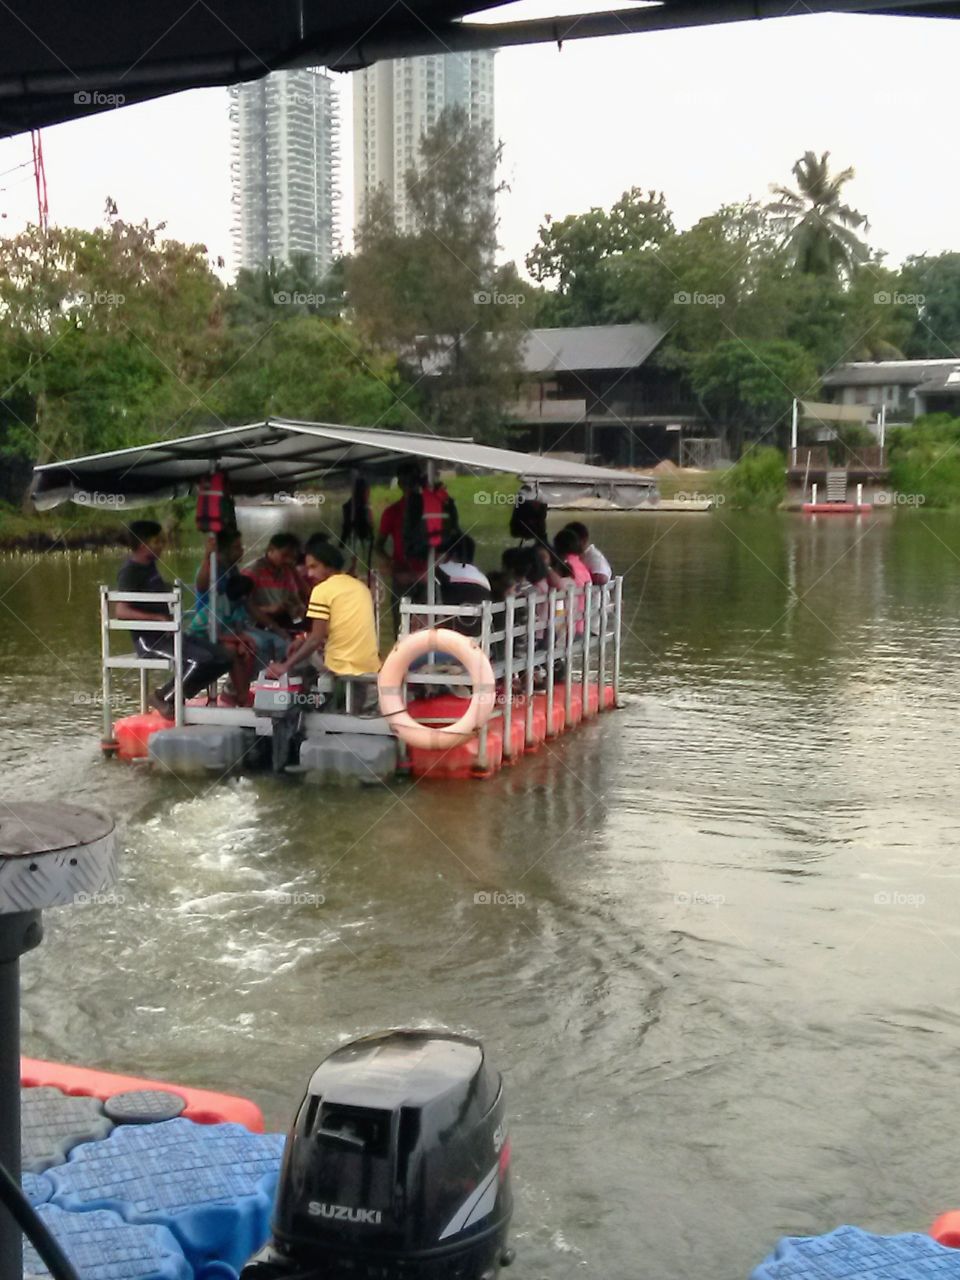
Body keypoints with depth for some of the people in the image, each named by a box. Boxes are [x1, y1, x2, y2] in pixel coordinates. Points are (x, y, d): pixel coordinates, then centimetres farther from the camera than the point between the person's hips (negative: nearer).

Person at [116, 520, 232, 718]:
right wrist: (158, 618, -29)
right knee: (201, 660, -28)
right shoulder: (130, 571, -11)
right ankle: (163, 697, -8)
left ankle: (175, 694, 4)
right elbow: (121, 611, -23)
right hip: (148, 639, -9)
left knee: (224, 658, -2)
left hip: (167, 634, 9)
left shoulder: (150, 565, 15)